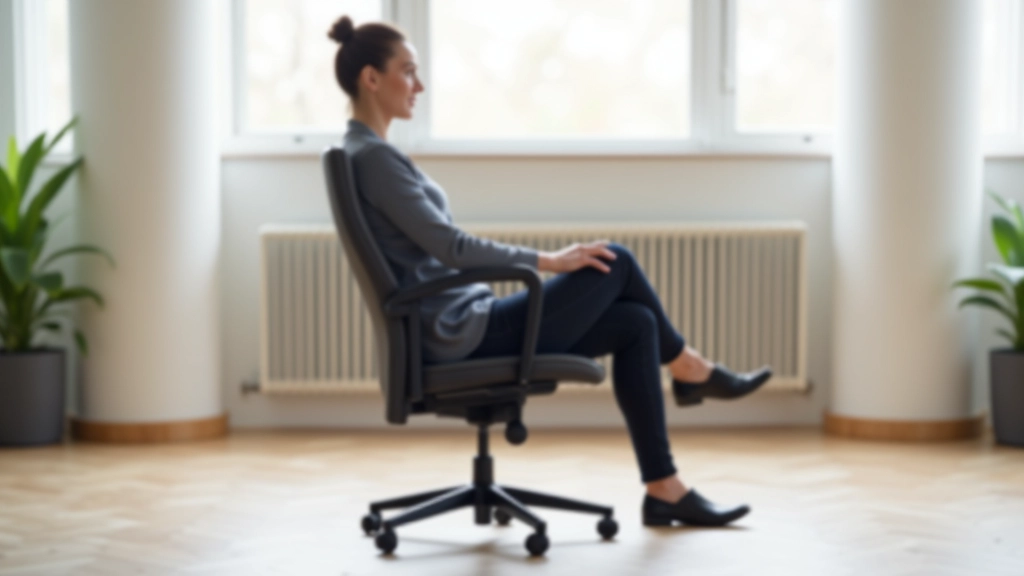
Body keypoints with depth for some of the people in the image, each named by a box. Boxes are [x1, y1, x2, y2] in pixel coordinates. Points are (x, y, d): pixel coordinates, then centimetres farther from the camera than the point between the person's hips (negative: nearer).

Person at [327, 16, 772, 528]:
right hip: (463, 337, -10)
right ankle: (690, 371, 19)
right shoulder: (372, 156, -16)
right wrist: (548, 261, -17)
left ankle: (665, 492, 5)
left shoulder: (369, 153, 15)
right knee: (615, 262, -4)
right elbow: (449, 246, -22)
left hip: (462, 331, 10)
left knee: (635, 324, 3)